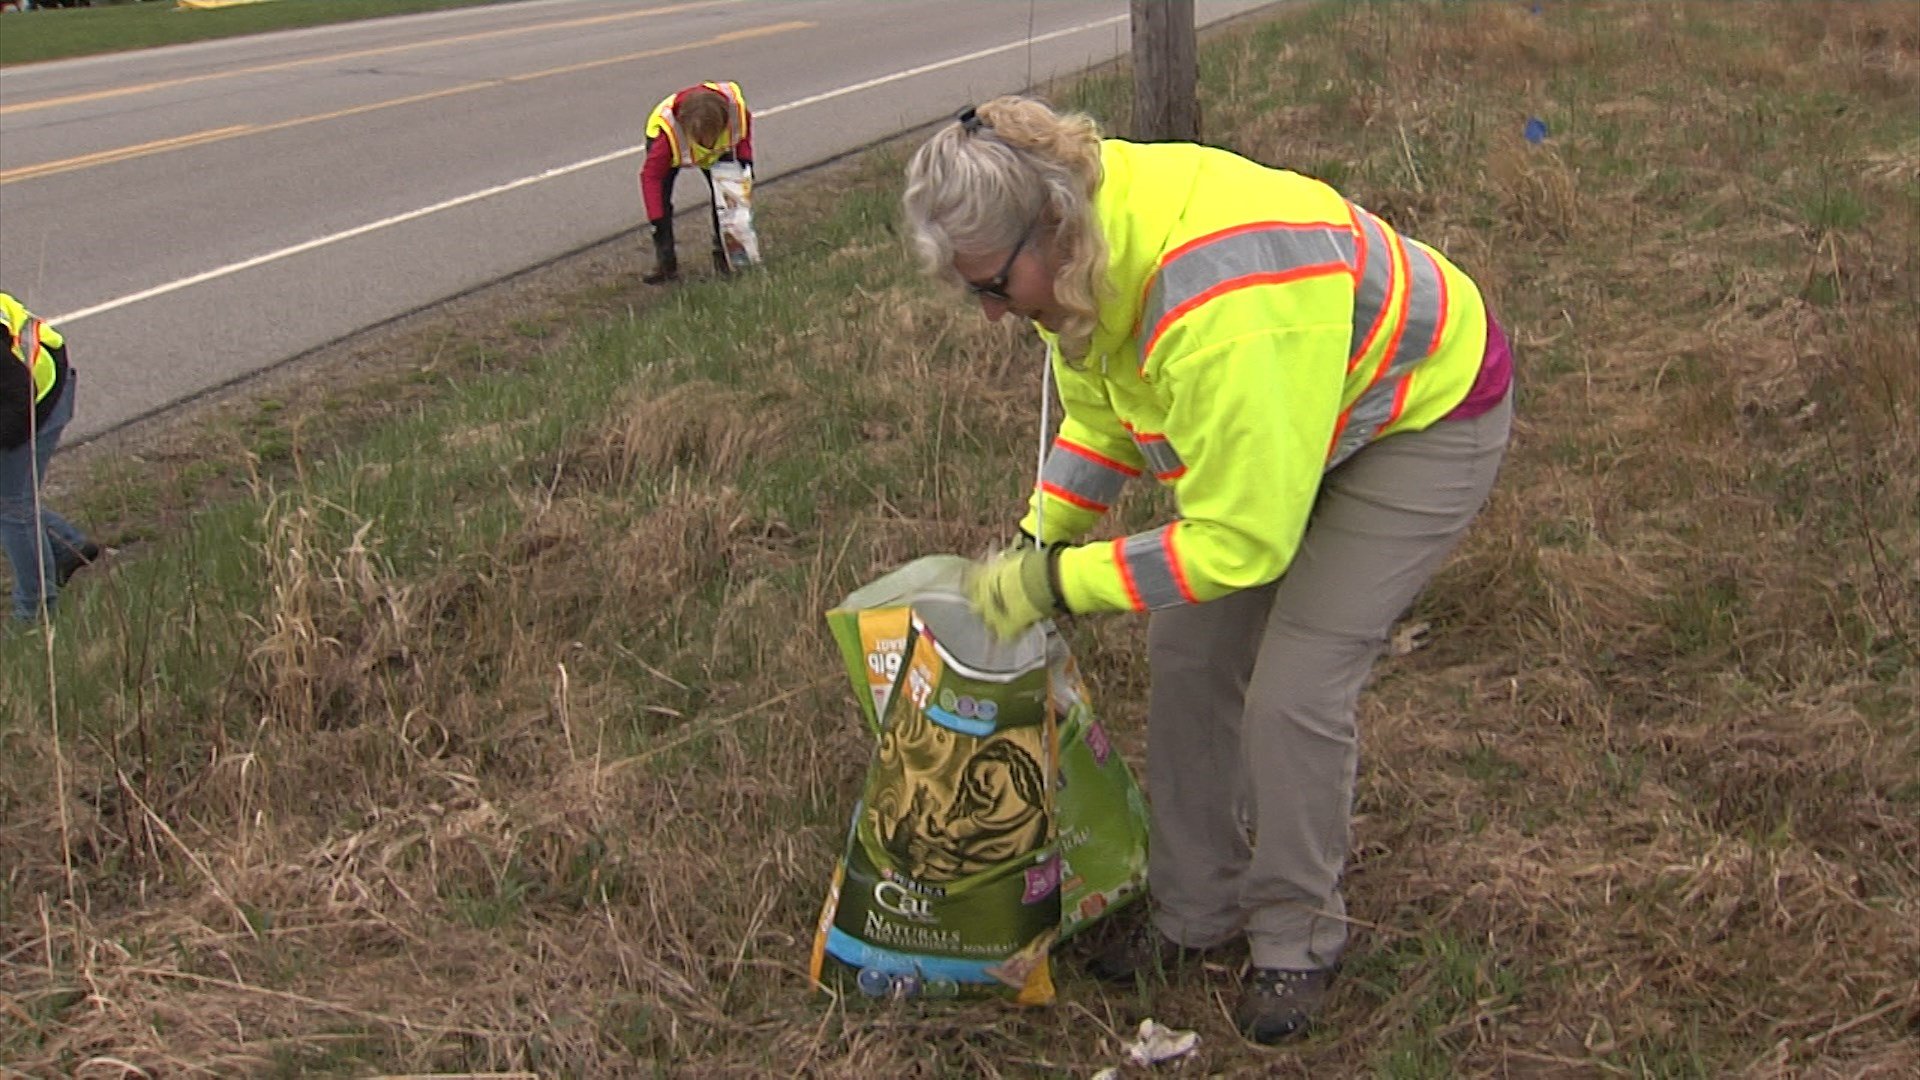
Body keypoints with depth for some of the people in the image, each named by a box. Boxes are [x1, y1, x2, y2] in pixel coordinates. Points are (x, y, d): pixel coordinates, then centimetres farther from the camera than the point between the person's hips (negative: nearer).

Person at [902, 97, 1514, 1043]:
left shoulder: (1219, 313, -44)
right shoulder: (1090, 244, -15)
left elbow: (1242, 541, -36)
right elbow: (1098, 414, 4)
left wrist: (1058, 584, -29)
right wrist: (1033, 541, -9)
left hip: (1420, 420, -8)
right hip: (1276, 413, 8)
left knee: (1293, 691, -13)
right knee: (1188, 653, 4)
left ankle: (1298, 944, 10)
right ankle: (1196, 913, 21)